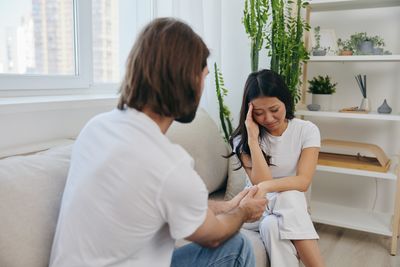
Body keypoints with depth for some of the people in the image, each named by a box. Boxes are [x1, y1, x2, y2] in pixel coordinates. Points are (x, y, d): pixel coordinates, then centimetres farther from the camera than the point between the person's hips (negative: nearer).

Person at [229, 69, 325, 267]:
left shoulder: (307, 130, -6)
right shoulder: (243, 138, -8)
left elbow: (303, 181, -16)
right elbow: (261, 182, -18)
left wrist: (266, 187, -34)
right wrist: (253, 138, -23)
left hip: (292, 207, 0)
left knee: (272, 226, -35)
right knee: (272, 225, -35)